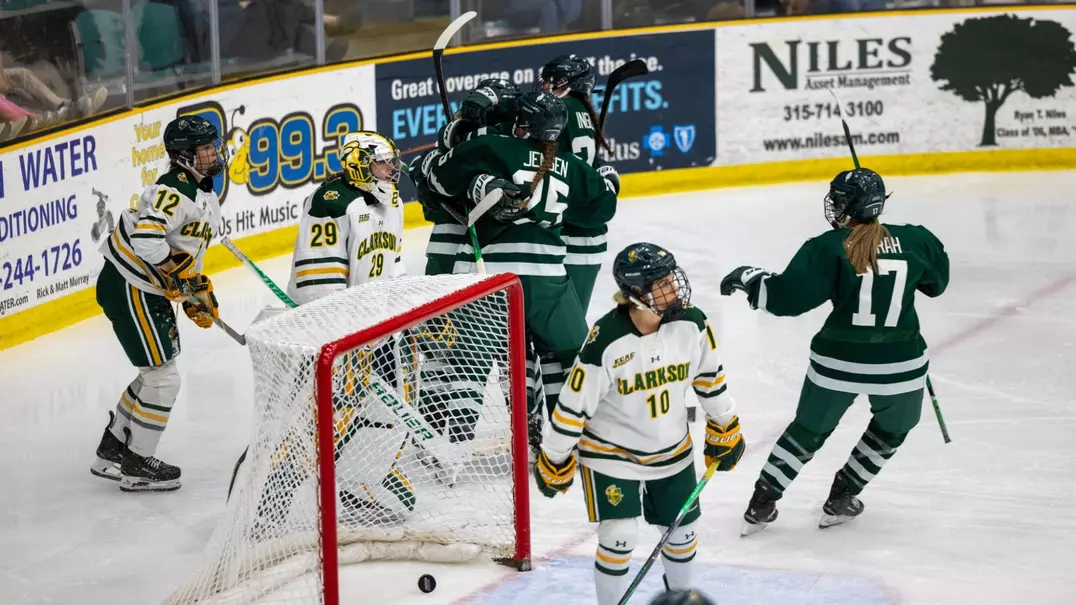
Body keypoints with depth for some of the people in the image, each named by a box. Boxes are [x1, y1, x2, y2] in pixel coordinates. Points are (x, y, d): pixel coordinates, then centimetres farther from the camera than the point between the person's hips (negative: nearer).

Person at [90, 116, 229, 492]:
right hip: (129, 289, -11)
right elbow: (145, 238, -35)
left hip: (151, 291, 11)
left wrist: (197, 293, 15)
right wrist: (179, 274, -29)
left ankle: (112, 453, 31)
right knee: (163, 379, -5)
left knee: (156, 374, 20)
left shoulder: (204, 195, 12)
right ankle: (137, 467, 7)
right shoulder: (173, 191, -22)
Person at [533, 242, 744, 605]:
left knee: (683, 530, 15)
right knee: (619, 535, -13)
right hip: (611, 451, -5)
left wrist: (725, 431, 11)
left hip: (672, 450, 5)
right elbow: (573, 403, -20)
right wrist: (555, 461, -13)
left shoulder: (692, 325, -14)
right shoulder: (606, 342, -29)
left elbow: (711, 378, 4)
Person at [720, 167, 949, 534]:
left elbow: (789, 295, -17)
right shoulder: (913, 241, -1)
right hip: (900, 365, 1)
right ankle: (840, 500, 30)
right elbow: (937, 282, 17)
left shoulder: (829, 247, -11)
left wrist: (748, 279, -2)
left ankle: (762, 504, 21)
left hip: (839, 362, -1)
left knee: (809, 429, 19)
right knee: (891, 430, 28)